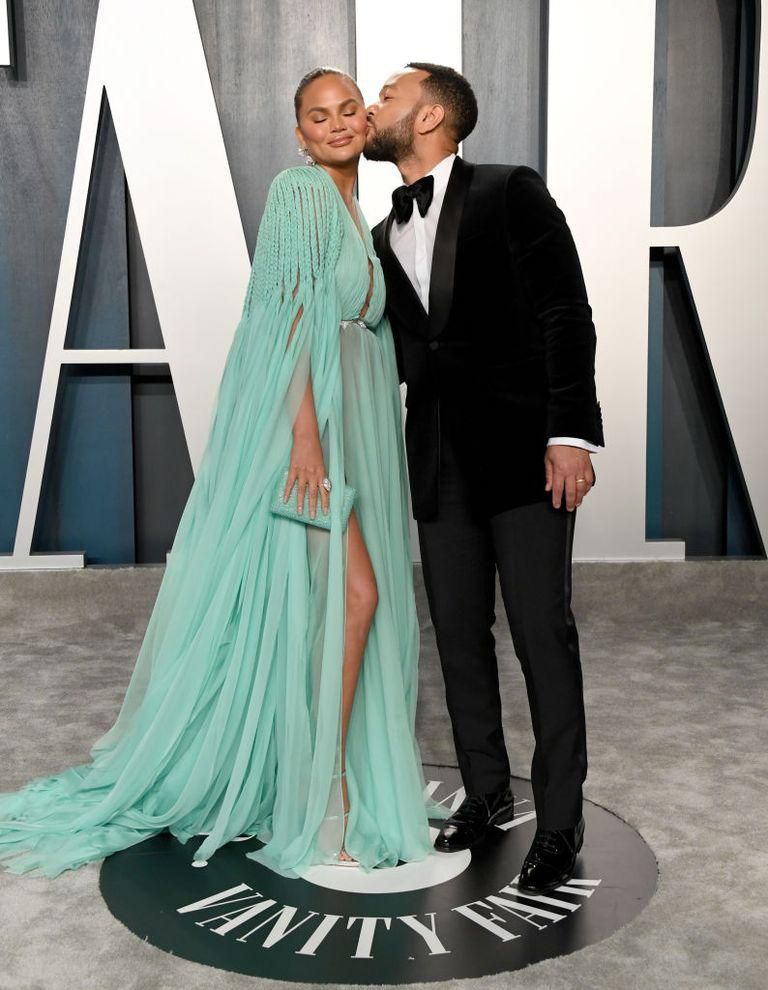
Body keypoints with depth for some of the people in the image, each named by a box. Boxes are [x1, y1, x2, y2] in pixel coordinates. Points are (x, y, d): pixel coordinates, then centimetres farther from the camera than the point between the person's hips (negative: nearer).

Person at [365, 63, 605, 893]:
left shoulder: (510, 192, -1)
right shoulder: (383, 239, 16)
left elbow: (565, 315, -7)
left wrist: (570, 431, -15)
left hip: (522, 449, -5)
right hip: (440, 463, 6)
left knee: (543, 635, 0)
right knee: (459, 636, 11)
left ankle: (559, 820, 14)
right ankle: (486, 791, 29)